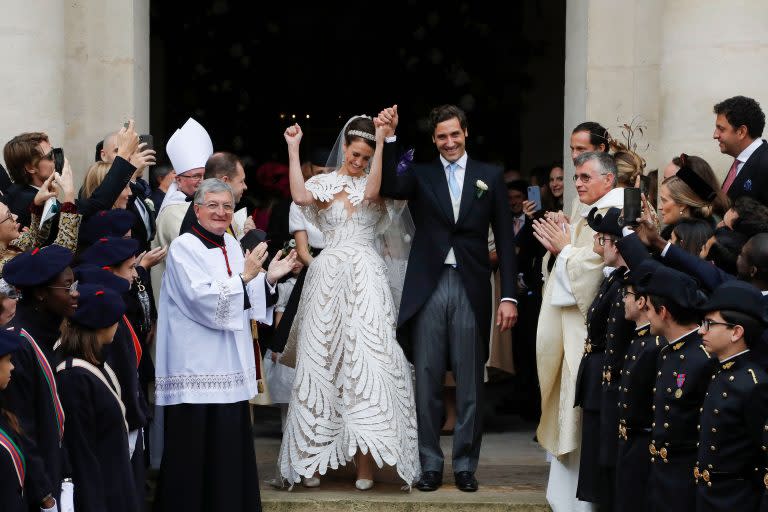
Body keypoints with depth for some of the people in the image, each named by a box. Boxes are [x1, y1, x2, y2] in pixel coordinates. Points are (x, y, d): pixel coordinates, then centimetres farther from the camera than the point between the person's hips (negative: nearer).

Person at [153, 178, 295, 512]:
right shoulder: (184, 248, -7)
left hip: (230, 367, 7)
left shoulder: (231, 245, 13)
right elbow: (203, 301, -18)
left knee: (230, 449, 9)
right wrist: (244, 277, -16)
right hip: (196, 369, -7)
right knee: (195, 454, -6)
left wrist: (269, 278, 3)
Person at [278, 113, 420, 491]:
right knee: (323, 360, 3)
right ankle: (316, 454, 9)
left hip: (364, 276, -1)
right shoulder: (323, 183, 10)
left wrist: (381, 144, -16)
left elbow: (372, 193, -16)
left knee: (364, 358, -9)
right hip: (329, 275, 1)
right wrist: (293, 149, -8)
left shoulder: (372, 183, 8)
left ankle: (365, 461, -9)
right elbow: (300, 197, -12)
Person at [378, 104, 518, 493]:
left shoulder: (490, 177, 8)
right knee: (427, 382, 4)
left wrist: (509, 295, 0)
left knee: (469, 384, 5)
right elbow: (388, 187, -13)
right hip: (428, 288, 0)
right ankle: (430, 464, 12)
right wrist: (388, 138, -21)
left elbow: (505, 239, 6)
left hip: (471, 289, 0)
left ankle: (465, 464, 14)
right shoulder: (420, 176, 9)